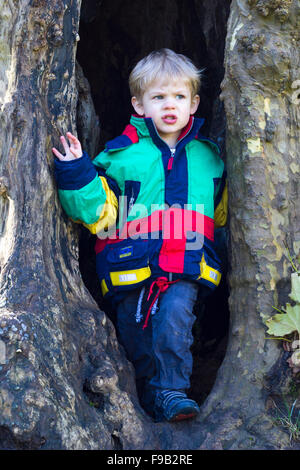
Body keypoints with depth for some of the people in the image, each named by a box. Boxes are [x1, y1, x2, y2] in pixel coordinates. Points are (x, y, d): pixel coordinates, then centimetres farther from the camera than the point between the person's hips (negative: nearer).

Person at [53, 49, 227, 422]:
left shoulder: (207, 157, 12)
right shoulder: (123, 154, 1)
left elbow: (222, 212, 28)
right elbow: (98, 211, -5)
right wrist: (78, 175, -16)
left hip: (187, 267, 1)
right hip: (131, 265, 0)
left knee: (174, 316, -26)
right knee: (136, 339, 6)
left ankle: (171, 391, -11)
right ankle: (150, 398, 30)